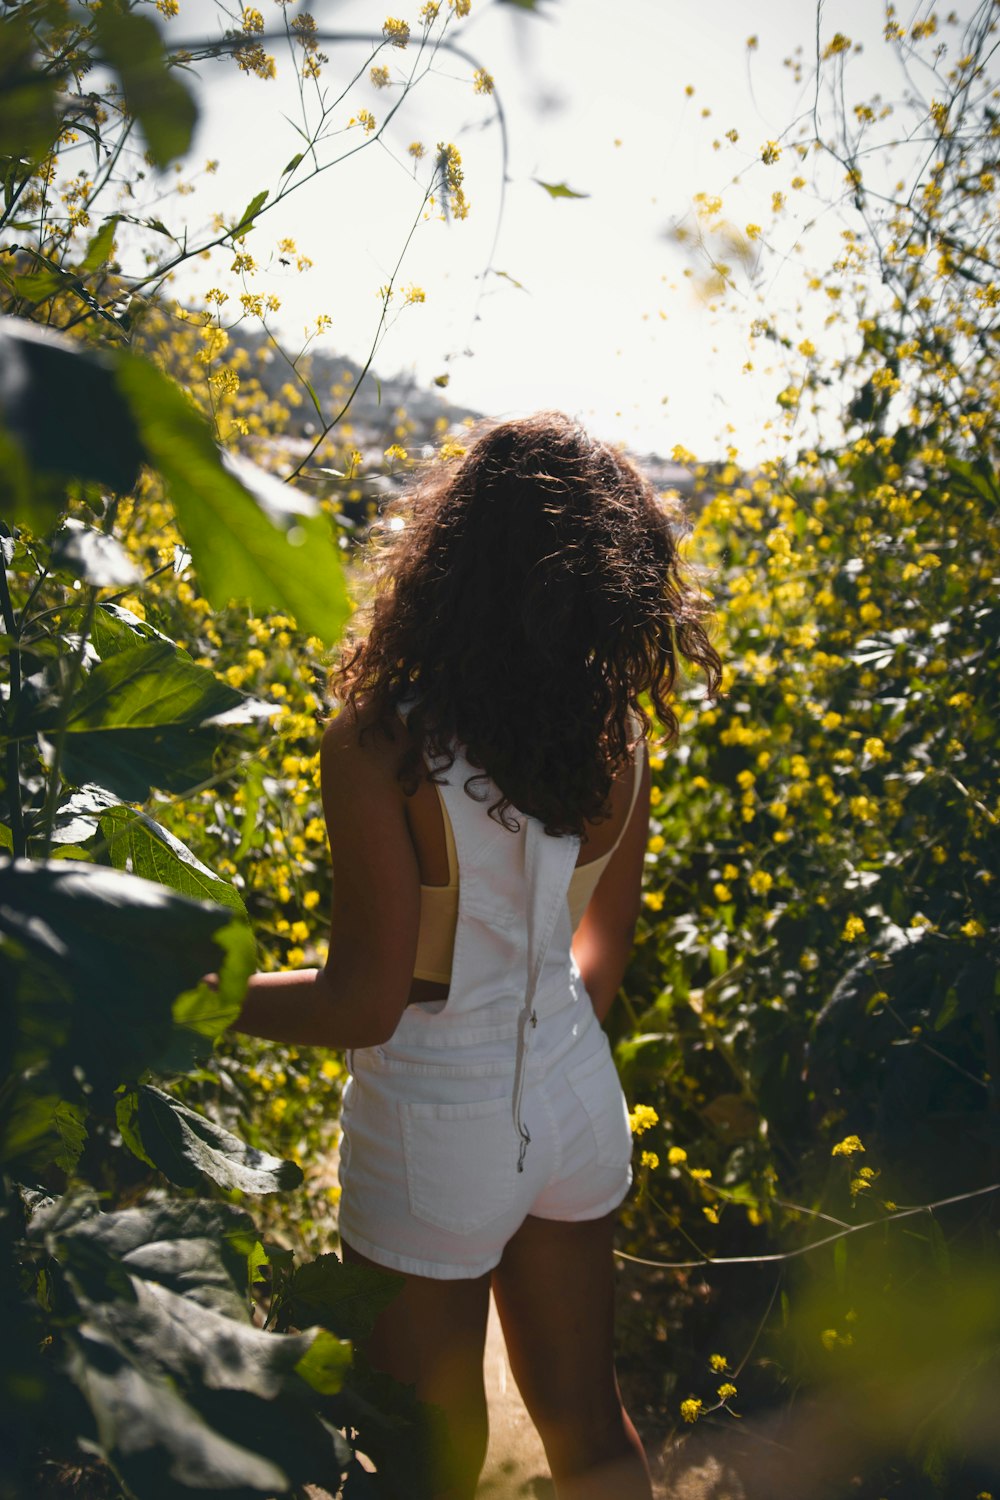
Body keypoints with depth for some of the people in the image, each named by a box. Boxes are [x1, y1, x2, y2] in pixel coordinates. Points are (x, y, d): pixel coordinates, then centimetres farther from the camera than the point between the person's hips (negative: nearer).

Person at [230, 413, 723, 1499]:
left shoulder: (381, 746, -26)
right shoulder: (616, 740, -7)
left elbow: (365, 1004, -20)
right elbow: (604, 955, 6)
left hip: (435, 1132, -5)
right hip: (578, 1101, 5)